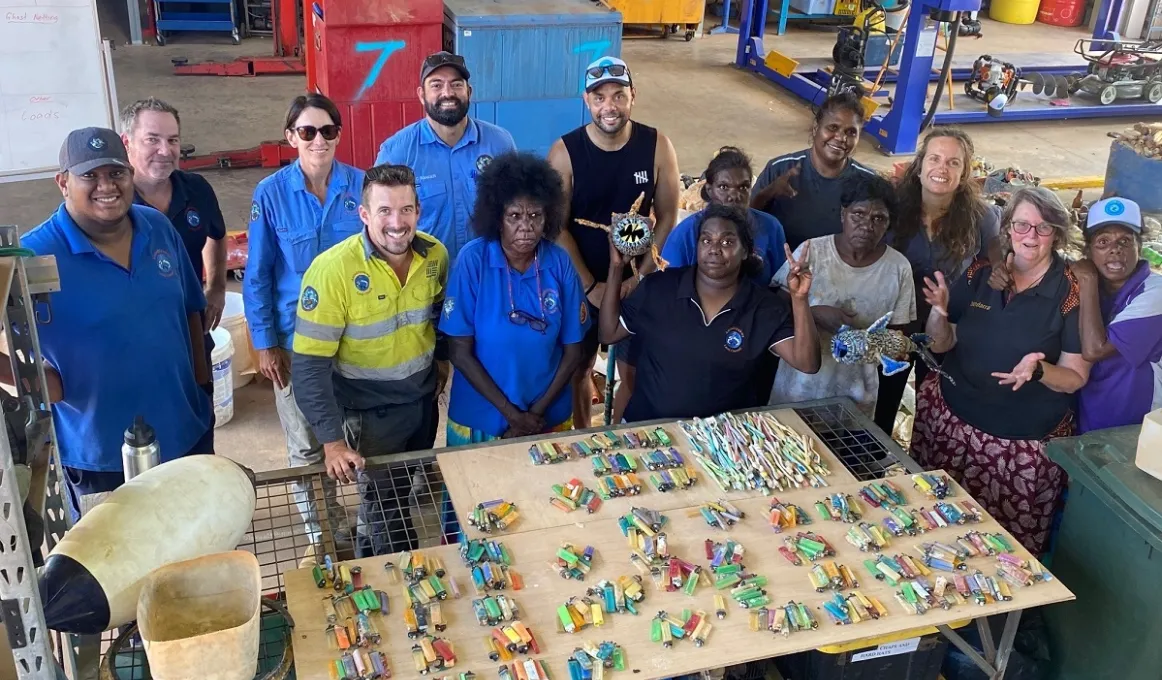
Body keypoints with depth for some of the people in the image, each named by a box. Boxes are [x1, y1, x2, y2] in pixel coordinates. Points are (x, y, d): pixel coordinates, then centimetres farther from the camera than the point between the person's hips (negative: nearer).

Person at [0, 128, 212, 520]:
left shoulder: (159, 228, -2)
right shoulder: (34, 257, -19)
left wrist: (202, 381, 9)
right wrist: (34, 381, -30)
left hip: (188, 432, 5)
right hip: (100, 457, -4)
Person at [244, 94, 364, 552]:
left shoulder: (361, 185, -6)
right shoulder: (270, 194, -9)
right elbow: (258, 276, -3)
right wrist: (265, 344, -4)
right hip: (296, 337, -1)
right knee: (306, 446, 11)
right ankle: (318, 534, 31)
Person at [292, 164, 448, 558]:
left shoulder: (435, 255, -10)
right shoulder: (333, 270, -26)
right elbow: (309, 366, -26)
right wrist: (332, 441, -29)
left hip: (423, 399, 6)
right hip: (369, 410, -5)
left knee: (406, 491, 24)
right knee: (385, 504, 4)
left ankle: (371, 554, 51)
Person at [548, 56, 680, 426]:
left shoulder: (657, 146, -9)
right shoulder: (565, 152, -13)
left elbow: (666, 218, -4)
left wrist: (642, 276, -11)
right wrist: (590, 285, -14)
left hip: (637, 282, 1)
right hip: (581, 283, -1)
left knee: (634, 373, 10)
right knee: (579, 370, 15)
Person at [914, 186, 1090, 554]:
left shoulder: (1072, 292, -8)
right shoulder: (980, 271, 2)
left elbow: (1075, 378, -6)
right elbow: (941, 344, 7)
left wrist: (1038, 371, -26)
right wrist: (940, 313, -14)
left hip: (1025, 441, -3)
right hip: (951, 417, 3)